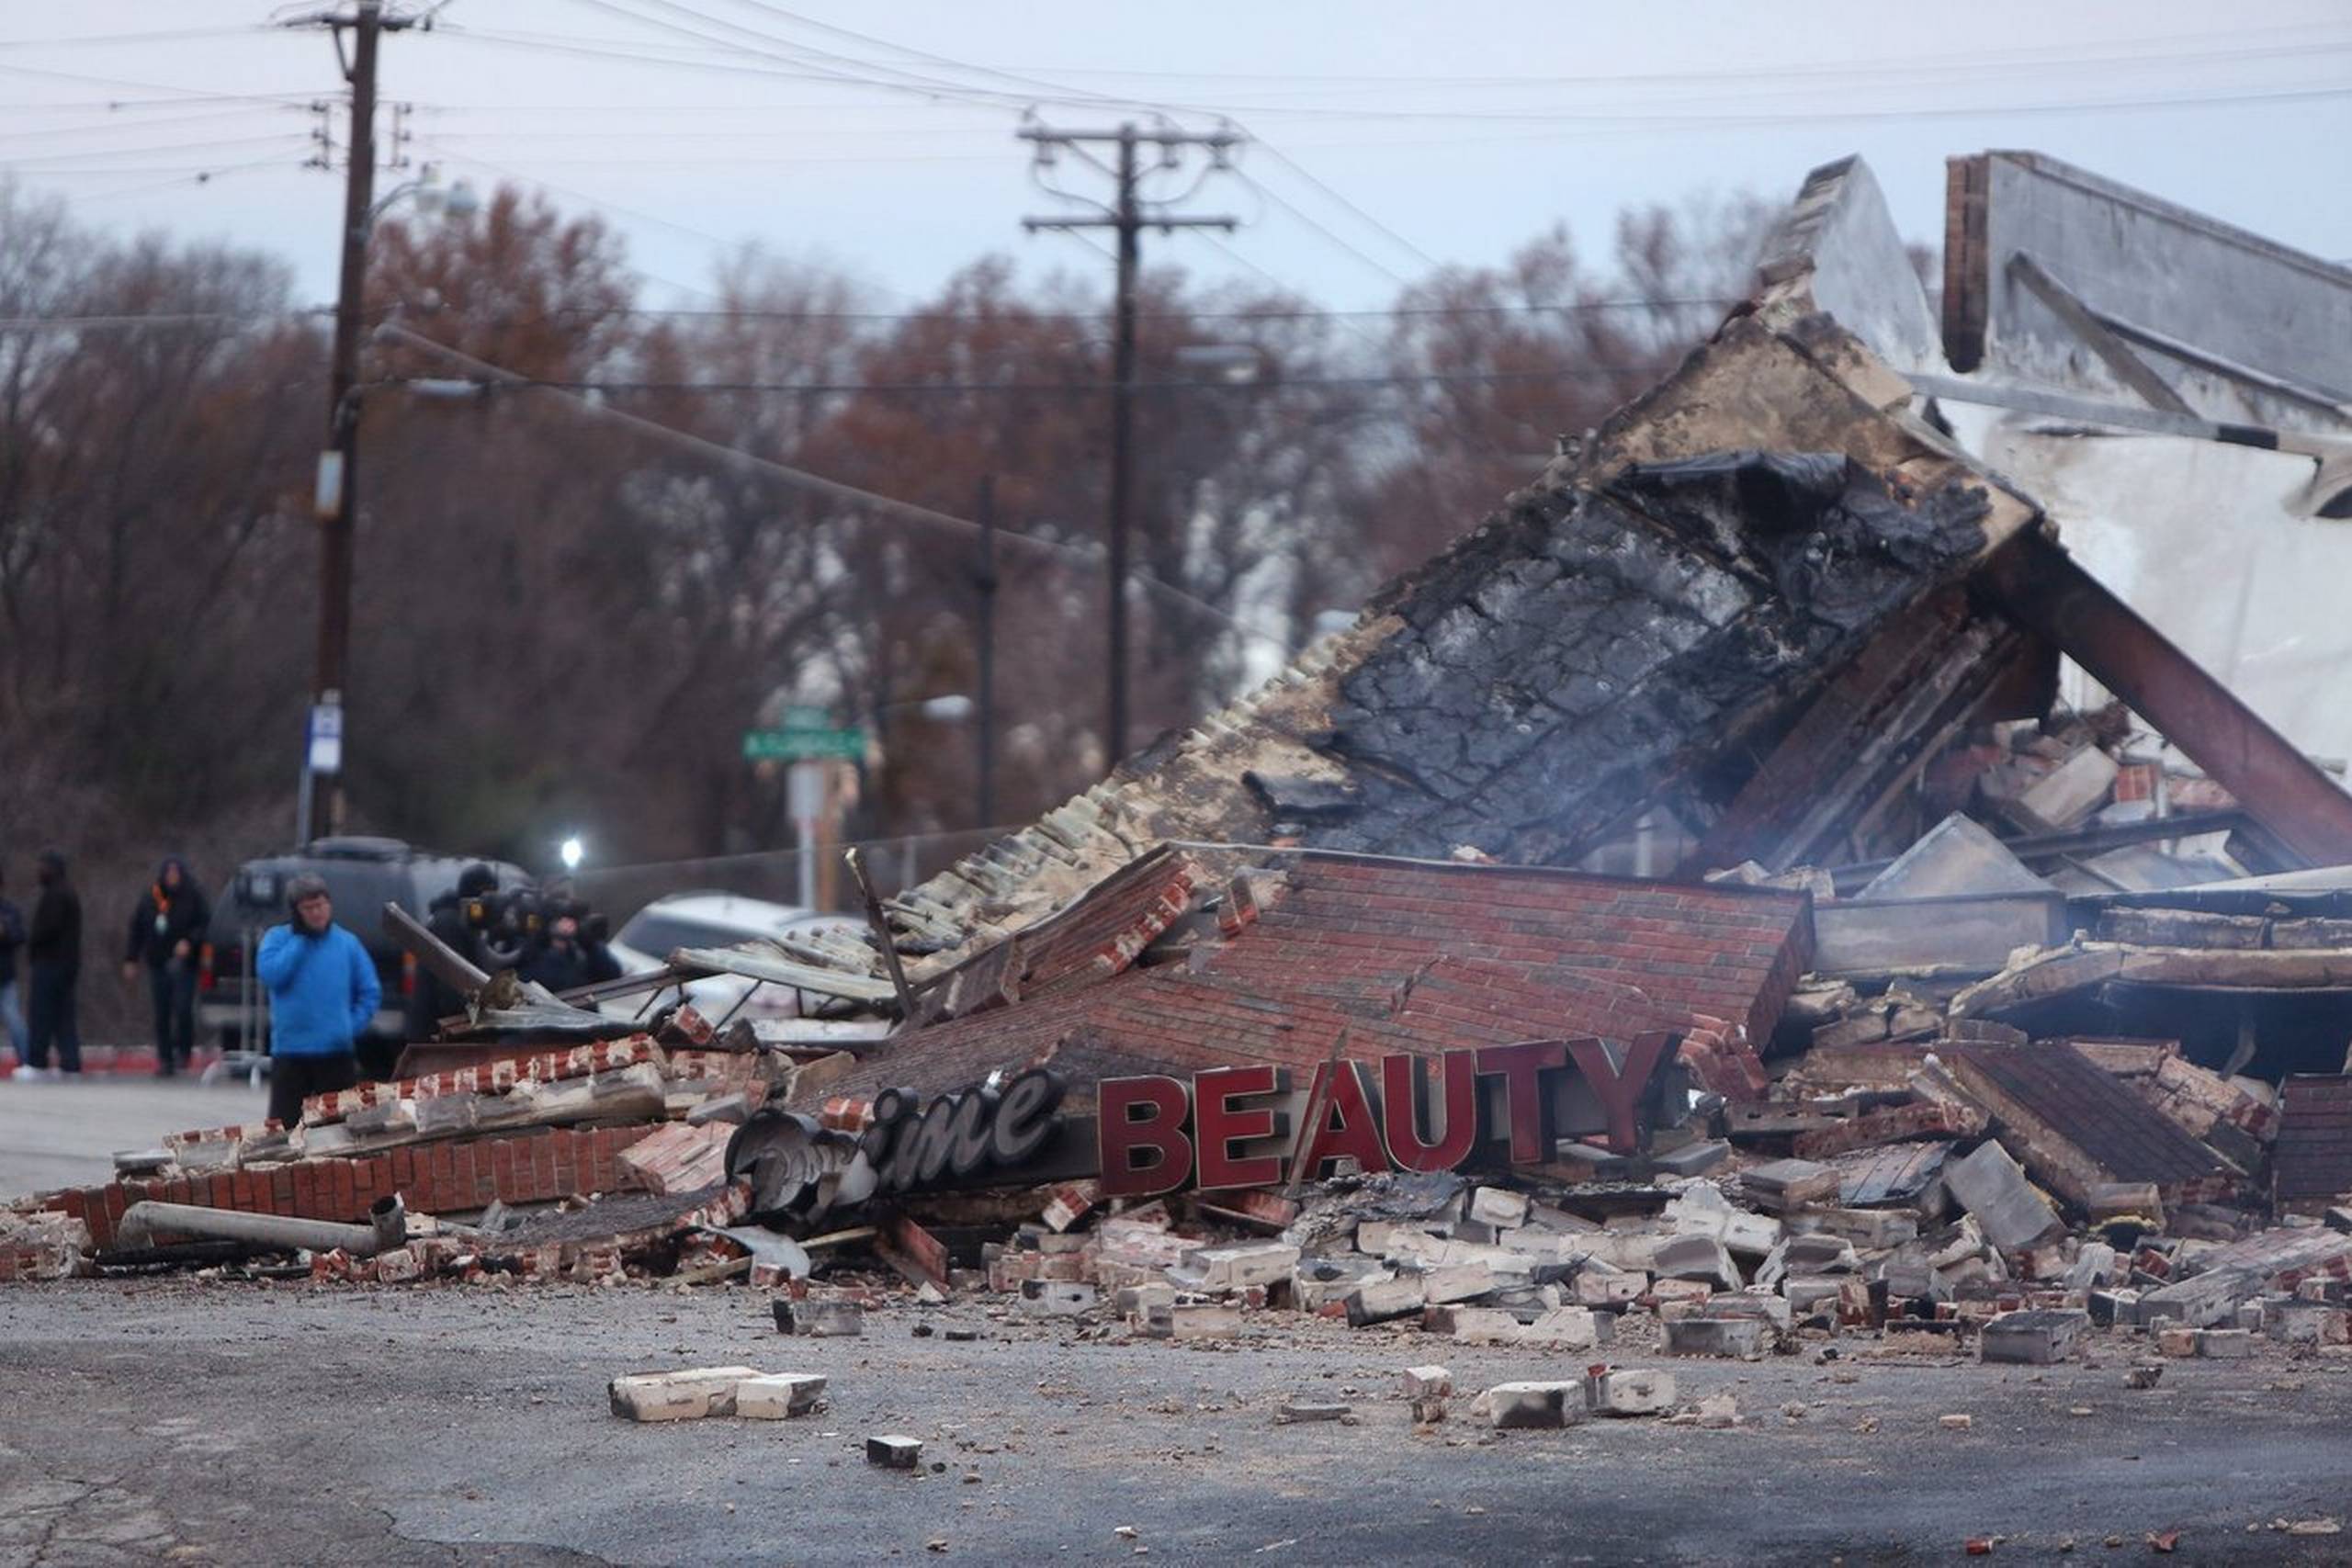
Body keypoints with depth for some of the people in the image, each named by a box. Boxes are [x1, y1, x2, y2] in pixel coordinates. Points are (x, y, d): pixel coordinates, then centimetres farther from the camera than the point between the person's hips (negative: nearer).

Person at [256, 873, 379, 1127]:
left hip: (337, 1052, 1)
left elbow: (370, 992, 8)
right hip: (290, 1051, -1)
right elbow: (270, 974, -15)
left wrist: (353, 1026, -5)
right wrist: (300, 938, -9)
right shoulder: (278, 939, 3)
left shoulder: (347, 943, 6)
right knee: (284, 1124, -2)